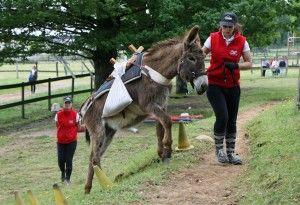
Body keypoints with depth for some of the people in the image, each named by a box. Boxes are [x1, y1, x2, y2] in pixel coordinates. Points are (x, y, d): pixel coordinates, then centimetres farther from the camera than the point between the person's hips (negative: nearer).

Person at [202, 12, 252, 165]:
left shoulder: (242, 41, -3)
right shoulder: (213, 38, -4)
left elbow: (249, 63, 1)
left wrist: (235, 65, -17)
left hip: (233, 86, 2)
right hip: (215, 85, -2)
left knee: (232, 121, 7)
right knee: (222, 117, -15)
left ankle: (230, 153, 20)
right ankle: (218, 149, 7)